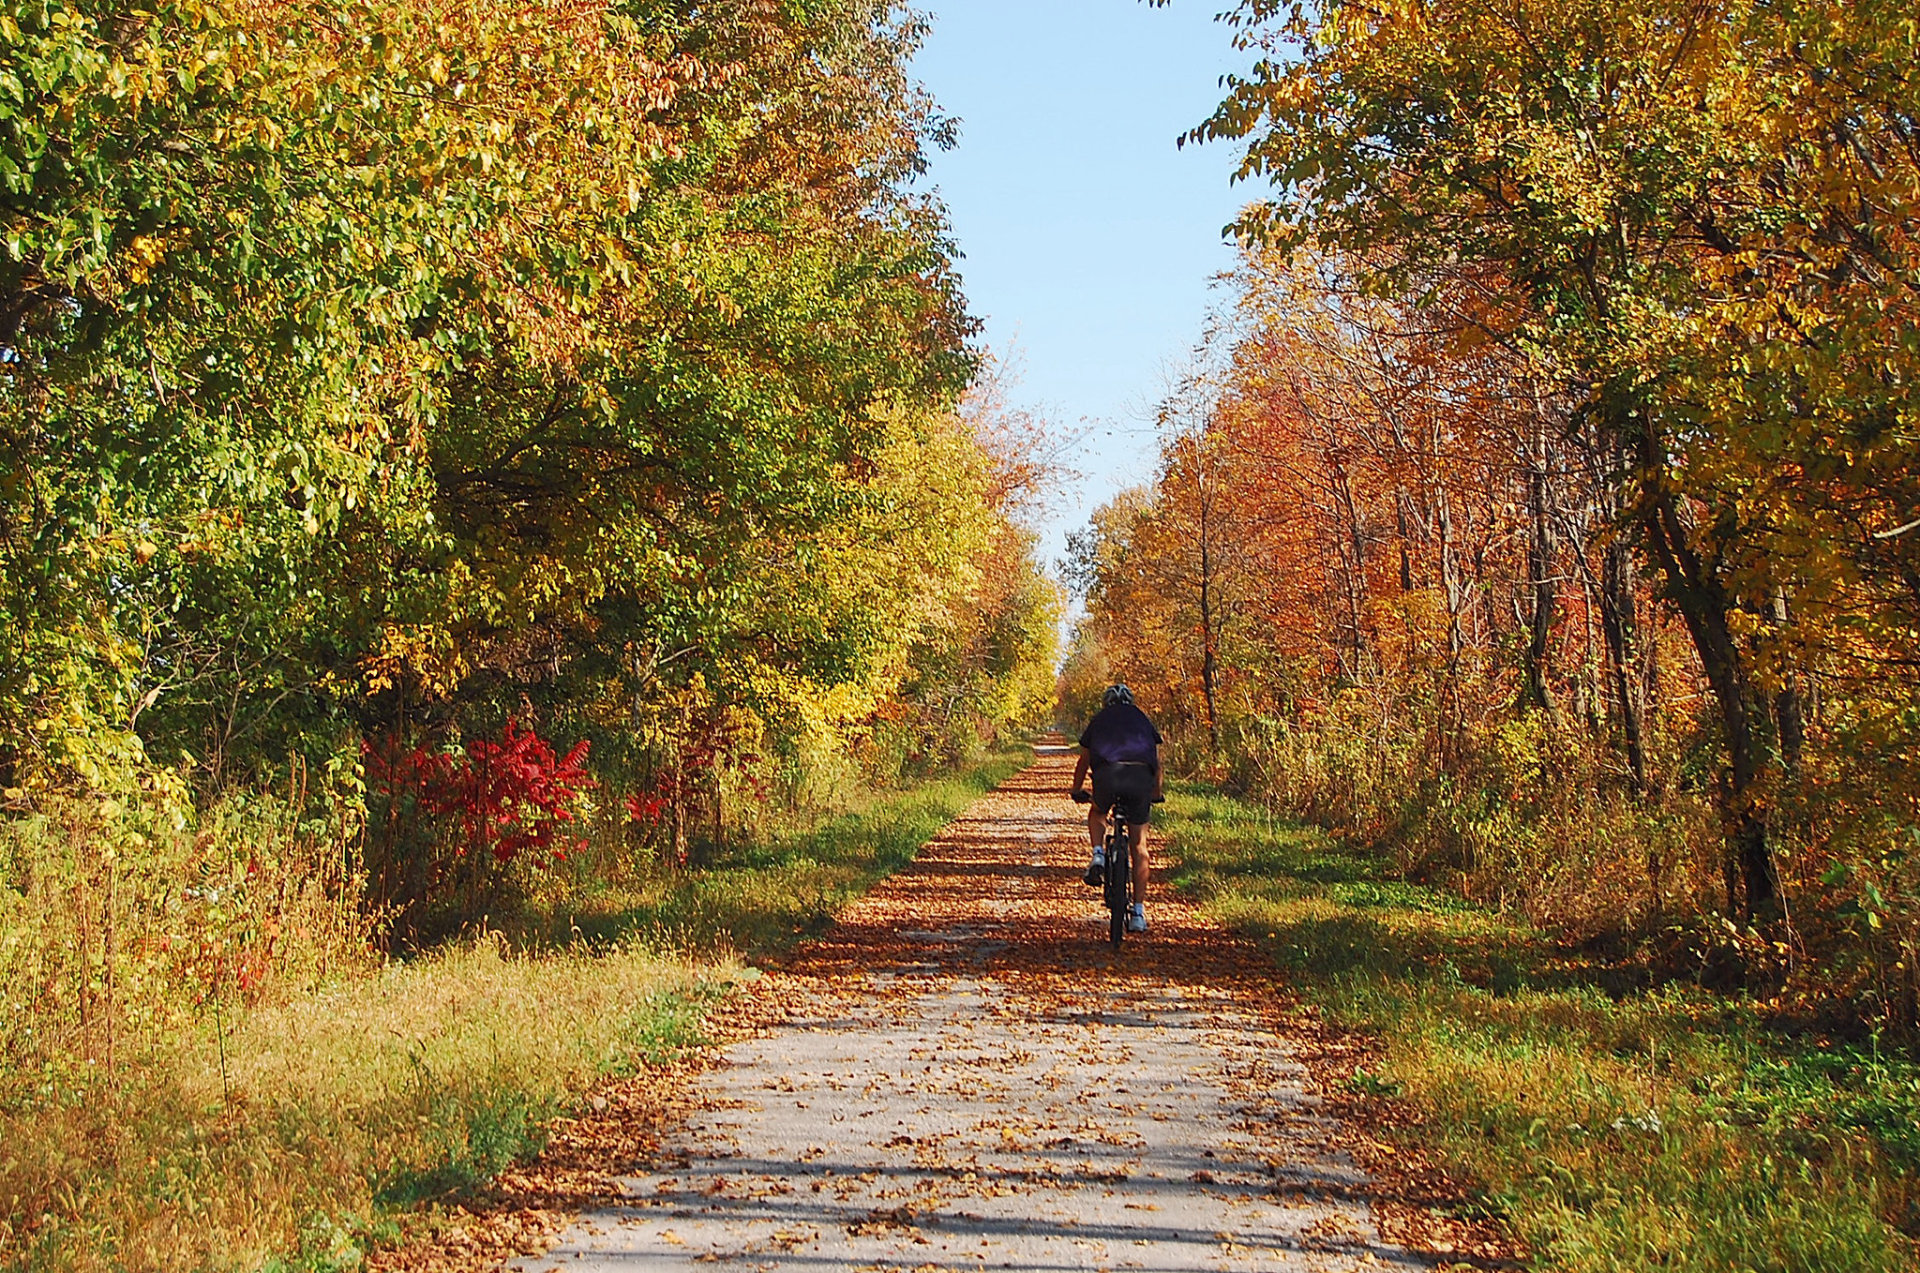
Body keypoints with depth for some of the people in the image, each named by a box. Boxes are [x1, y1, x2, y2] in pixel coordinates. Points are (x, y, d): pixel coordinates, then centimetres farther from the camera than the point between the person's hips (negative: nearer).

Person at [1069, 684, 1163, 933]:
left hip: (1108, 774, -1)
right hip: (1141, 776, 1)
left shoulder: (1099, 720, 28)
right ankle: (1138, 912, 9)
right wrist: (1156, 794, 48)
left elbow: (1083, 762, 36)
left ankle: (1098, 856, 7)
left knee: (1097, 813, 34)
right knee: (1139, 845, 11)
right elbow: (1157, 762, 34)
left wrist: (1077, 791, 51)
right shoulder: (1142, 719, 30)